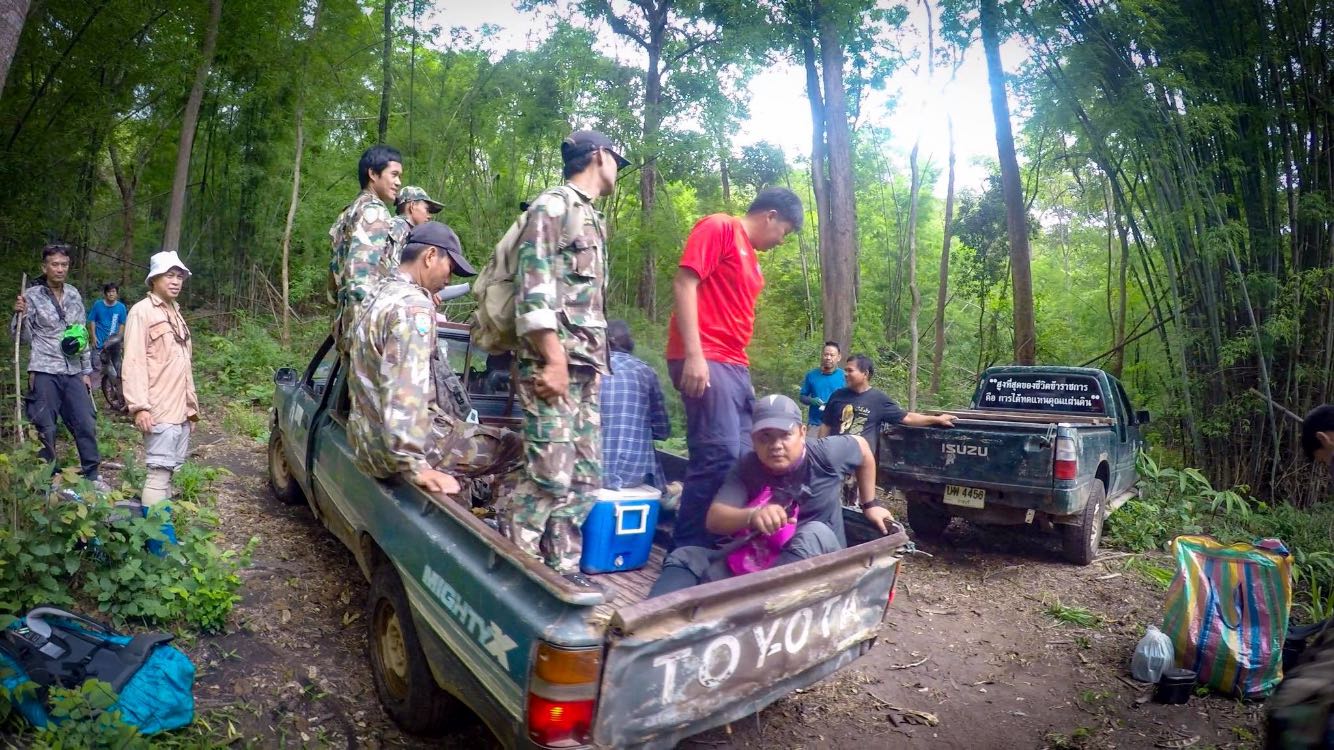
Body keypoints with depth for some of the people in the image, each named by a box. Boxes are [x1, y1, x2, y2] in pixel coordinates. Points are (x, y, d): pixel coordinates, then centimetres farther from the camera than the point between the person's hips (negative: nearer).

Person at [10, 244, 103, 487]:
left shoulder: (74, 295, 10)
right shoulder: (32, 295, -1)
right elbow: (24, 337, 1)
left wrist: (86, 371, 14)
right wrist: (19, 314, -19)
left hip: (73, 372, 3)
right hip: (44, 373, -3)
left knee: (87, 424, 2)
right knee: (46, 428, 2)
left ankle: (91, 475, 13)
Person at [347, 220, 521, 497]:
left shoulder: (380, 293, 12)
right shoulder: (413, 306, -18)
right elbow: (403, 392, -28)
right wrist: (415, 465, -30)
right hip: (401, 447, -10)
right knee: (513, 445, -8)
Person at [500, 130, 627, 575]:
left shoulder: (591, 218, 24)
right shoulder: (553, 205, -3)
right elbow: (533, 290, -13)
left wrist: (595, 363, 18)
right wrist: (554, 360, -19)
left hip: (585, 370, 9)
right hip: (554, 366, -9)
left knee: (585, 479, 7)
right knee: (550, 476, -11)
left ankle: (562, 569, 15)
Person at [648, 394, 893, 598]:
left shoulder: (825, 454, -8)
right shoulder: (745, 468, -4)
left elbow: (862, 447, 13)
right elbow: (714, 520, -16)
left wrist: (869, 505, 18)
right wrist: (752, 515, -38)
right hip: (754, 562, 3)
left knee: (816, 533, -36)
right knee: (684, 557, -15)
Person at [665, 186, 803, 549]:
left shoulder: (751, 260, 25)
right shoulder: (719, 227, -1)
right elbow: (684, 283, -12)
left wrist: (744, 376, 19)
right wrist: (694, 354, -20)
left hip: (735, 367, 10)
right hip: (705, 361, -10)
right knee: (720, 455, -15)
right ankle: (687, 548, -4)